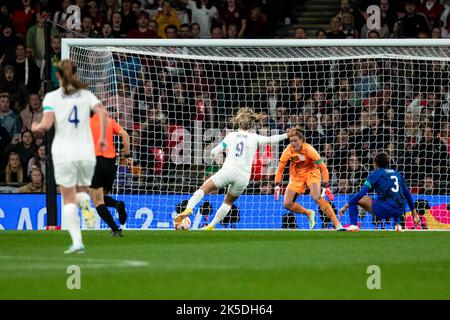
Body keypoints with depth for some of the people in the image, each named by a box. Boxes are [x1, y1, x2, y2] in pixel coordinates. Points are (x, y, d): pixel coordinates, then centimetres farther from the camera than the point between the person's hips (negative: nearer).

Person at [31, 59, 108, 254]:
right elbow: (102, 113, -9)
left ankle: (77, 242, -9)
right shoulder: (86, 95, 6)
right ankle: (85, 203, -16)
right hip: (87, 153, 2)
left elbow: (46, 124, -11)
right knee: (82, 190, 22)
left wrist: (35, 128, 10)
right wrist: (103, 138, 0)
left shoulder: (52, 97, -1)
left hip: (64, 154, -2)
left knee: (69, 200, 4)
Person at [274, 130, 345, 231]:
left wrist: (326, 185, -27)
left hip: (311, 173, -4)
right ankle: (309, 214, 19)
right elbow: (280, 168, -6)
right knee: (287, 204, -9)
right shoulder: (288, 151, -18)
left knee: (316, 197, -30)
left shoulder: (309, 150, -25)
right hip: (296, 177, 4)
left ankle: (337, 225, -29)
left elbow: (322, 167, -22)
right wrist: (278, 185, -13)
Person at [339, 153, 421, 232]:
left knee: (354, 198, 7)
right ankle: (398, 224, 20)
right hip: (399, 211, 5)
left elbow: (362, 193, -5)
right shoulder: (397, 174, 19)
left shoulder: (376, 174, 4)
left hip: (383, 210, -5)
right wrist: (414, 213, 30)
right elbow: (407, 194, 22)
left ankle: (353, 225, -11)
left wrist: (346, 206, -3)